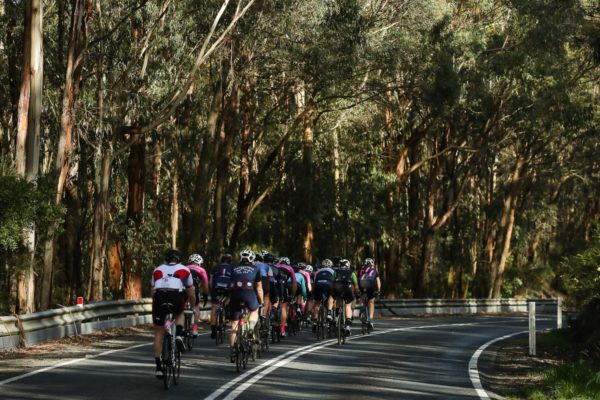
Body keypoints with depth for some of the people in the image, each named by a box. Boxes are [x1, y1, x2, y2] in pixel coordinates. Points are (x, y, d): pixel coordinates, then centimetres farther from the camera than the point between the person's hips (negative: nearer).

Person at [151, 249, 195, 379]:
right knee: (179, 314, 35)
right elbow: (191, 293, 31)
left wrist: (156, 306, 45)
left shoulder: (157, 270, 29)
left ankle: (158, 368, 12)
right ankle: (179, 336, 7)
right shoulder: (184, 270, 25)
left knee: (158, 333, 15)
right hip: (176, 297, -1)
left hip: (159, 297, 1)